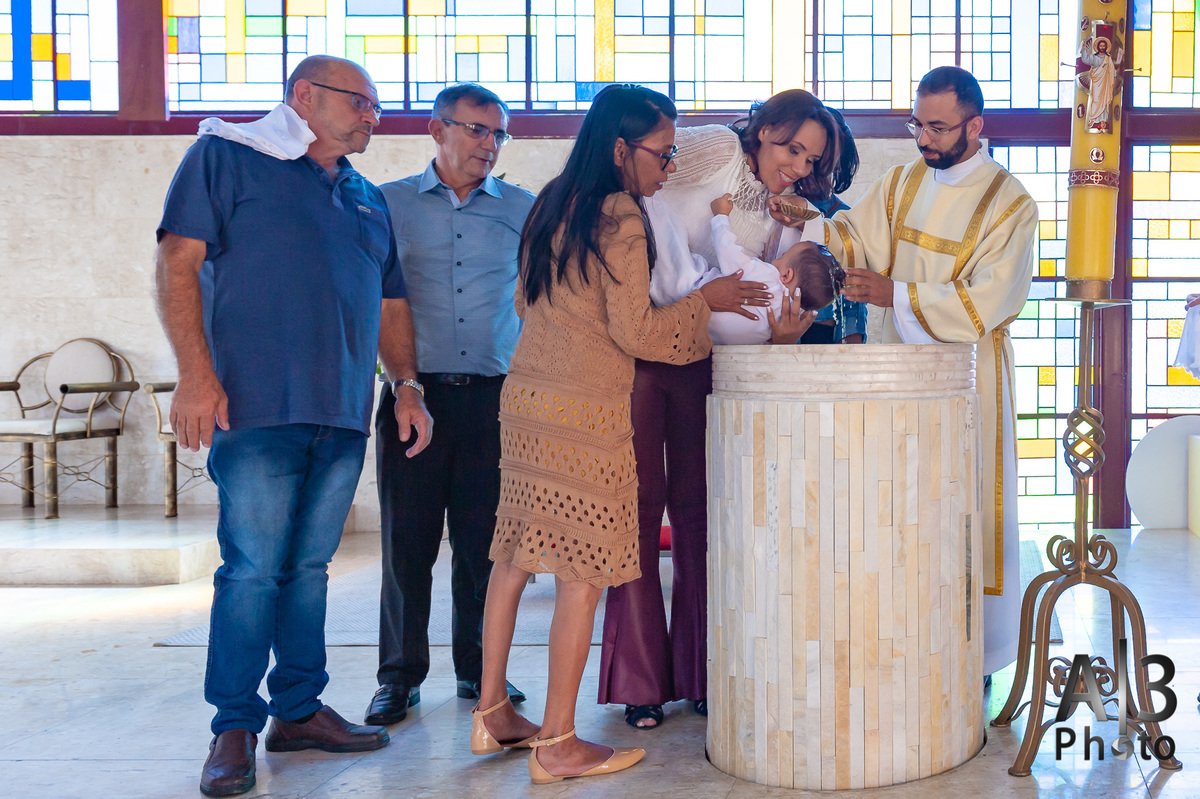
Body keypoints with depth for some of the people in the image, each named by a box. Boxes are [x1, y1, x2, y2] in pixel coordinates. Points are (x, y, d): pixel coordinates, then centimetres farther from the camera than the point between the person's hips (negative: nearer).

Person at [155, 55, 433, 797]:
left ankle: (298, 708, 20)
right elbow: (178, 262, -5)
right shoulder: (228, 158, 4)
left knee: (309, 567, 10)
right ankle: (235, 728, 4)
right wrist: (196, 373, -14)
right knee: (252, 568, -7)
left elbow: (390, 304, 27)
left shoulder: (369, 199, 22)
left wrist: (408, 386, 15)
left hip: (344, 413, 6)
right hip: (259, 405, -6)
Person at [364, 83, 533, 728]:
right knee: (407, 538, 1)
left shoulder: (523, 210, 11)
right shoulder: (387, 205, 8)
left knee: (484, 539, 4)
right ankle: (400, 674, 12)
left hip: (494, 396, 1)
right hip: (414, 392, -1)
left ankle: (479, 668, 18)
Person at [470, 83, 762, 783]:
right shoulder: (620, 217, -12)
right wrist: (706, 299, -2)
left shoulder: (554, 205, 13)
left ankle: (493, 713, 24)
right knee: (584, 571, -2)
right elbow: (634, 331, -12)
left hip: (524, 396, 9)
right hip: (582, 412, -9)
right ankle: (557, 744, 4)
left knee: (516, 554, 14)